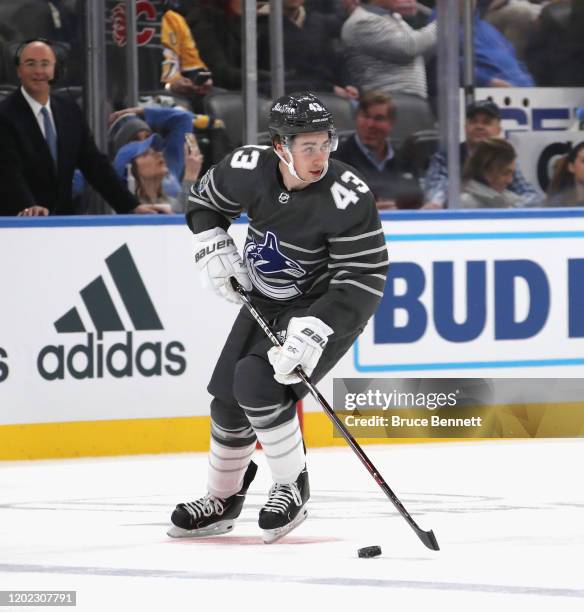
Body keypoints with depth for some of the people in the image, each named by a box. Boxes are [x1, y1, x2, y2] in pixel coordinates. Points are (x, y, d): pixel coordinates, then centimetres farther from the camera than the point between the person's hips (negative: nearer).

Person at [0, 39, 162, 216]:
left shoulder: (70, 110, 11)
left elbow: (94, 163, 12)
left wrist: (132, 206, 4)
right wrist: (29, 207, -34)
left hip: (63, 219, 5)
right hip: (18, 221, -5)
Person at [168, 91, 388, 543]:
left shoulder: (347, 197, -30)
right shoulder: (251, 169, -16)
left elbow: (363, 281, -28)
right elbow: (205, 201, 7)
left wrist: (314, 332, -36)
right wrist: (214, 248, -9)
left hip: (326, 309, -6)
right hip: (265, 301, 6)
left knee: (259, 382, -25)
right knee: (228, 397, 10)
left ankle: (293, 487, -4)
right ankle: (222, 501, 33)